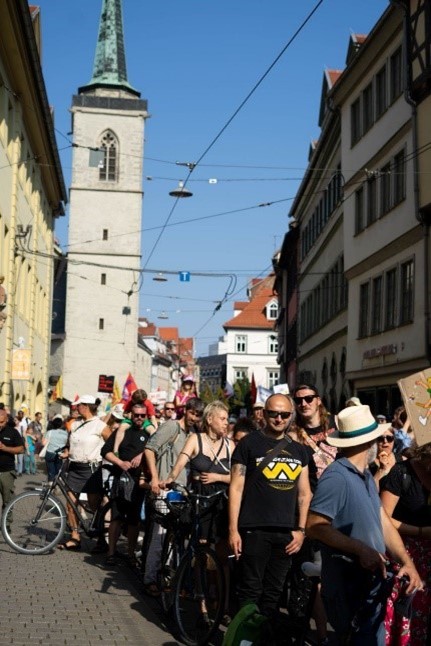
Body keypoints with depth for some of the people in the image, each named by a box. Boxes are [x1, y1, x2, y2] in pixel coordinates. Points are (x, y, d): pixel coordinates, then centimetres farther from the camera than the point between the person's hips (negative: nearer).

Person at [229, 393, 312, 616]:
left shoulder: (298, 450, 13)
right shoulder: (249, 444, -1)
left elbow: (304, 493, 15)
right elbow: (236, 488, -4)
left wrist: (301, 529, 5)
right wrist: (233, 529, -9)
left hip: (286, 533, 4)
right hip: (254, 530, -4)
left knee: (274, 592, 11)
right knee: (250, 591, -1)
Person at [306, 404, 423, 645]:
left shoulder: (367, 476, 12)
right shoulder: (337, 476, -20)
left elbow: (384, 522, 10)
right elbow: (315, 526, -24)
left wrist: (407, 562, -2)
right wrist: (361, 549, -25)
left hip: (374, 581, 9)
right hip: (349, 586, -9)